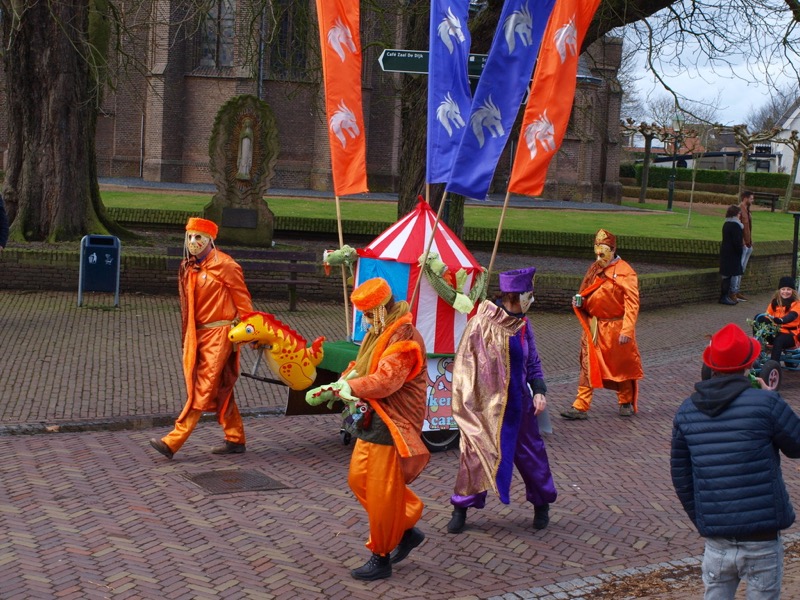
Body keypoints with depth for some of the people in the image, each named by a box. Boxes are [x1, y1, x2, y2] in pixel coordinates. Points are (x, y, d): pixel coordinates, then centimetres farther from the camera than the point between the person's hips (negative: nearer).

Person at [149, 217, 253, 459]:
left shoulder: (225, 265, -9)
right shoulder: (188, 268, 12)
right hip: (197, 334, 8)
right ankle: (235, 440, 20)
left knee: (203, 389, -8)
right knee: (220, 389, 12)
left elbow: (242, 300, -7)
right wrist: (187, 337, 18)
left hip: (220, 333, -8)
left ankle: (173, 441, -12)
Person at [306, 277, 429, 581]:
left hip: (393, 424, -10)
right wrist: (333, 388, -4)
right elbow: (359, 367, 12)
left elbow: (386, 380, -29)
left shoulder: (404, 338, -19)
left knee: (382, 492, -3)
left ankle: (381, 558, 10)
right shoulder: (377, 333, 13)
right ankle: (406, 530, 26)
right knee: (358, 479, 14)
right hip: (373, 419, 10)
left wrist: (349, 386, -27)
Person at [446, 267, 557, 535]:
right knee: (475, 454, 1)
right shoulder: (481, 324, -15)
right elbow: (465, 364, -10)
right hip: (485, 405, -5)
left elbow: (533, 362, 11)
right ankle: (461, 509, 17)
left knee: (530, 452, 13)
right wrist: (467, 403, -11)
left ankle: (542, 505, 31)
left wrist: (539, 390, -4)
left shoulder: (522, 324, 1)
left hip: (517, 404, 5)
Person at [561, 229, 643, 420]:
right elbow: (586, 294, 20)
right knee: (588, 366, 2)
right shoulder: (594, 269, 8)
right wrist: (579, 302, -3)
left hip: (614, 328, -5)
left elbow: (632, 303, -17)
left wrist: (627, 330, -24)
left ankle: (626, 402, 28)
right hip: (593, 327, 5)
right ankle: (581, 406, 2)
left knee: (621, 366, 11)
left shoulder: (625, 273, -12)